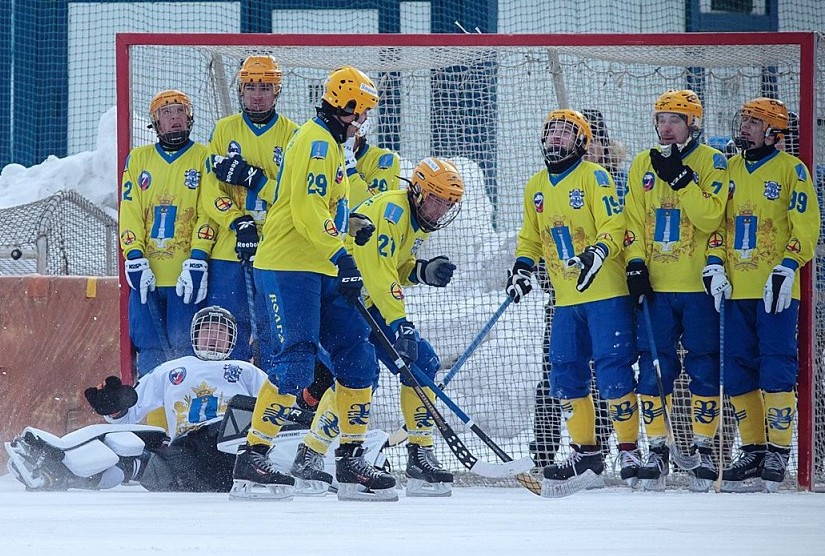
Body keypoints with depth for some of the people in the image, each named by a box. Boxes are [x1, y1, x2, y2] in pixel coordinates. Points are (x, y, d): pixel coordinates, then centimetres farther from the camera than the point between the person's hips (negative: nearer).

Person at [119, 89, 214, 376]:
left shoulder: (204, 158, 7)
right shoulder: (138, 159, 15)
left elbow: (208, 212, -1)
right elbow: (129, 212, 8)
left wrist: (198, 259, -12)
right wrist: (135, 257, -5)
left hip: (186, 275, -3)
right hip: (146, 274, 3)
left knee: (184, 350, -6)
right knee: (150, 351, 0)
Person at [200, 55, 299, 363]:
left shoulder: (292, 134, 5)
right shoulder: (224, 129, 10)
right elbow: (211, 190, 2)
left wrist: (253, 178, -15)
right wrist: (238, 223, -13)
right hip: (230, 249, 1)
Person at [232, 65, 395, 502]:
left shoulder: (331, 146, 22)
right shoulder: (316, 142, -11)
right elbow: (307, 209, -21)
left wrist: (353, 223, 12)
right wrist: (342, 256, -24)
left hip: (320, 273, 11)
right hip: (288, 269, -11)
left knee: (357, 359, 6)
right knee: (293, 364, -16)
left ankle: (351, 462, 9)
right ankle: (251, 460, -12)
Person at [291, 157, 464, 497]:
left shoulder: (420, 222, 11)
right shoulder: (390, 210, -21)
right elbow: (378, 271, -28)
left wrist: (425, 271, -6)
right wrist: (400, 324, -33)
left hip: (373, 304, 10)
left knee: (424, 364, 3)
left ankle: (420, 458, 6)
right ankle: (309, 458, -16)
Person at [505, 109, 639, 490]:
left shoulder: (594, 176, -5)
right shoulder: (536, 186, 15)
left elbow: (614, 225, -13)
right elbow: (531, 236, 23)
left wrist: (598, 252, -30)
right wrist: (521, 268, 7)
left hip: (606, 291, -7)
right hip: (566, 298, 7)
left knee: (613, 370, -10)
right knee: (566, 374, 6)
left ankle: (629, 448, -3)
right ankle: (585, 451, 17)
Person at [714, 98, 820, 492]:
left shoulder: (791, 170, -2)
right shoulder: (730, 171, 13)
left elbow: (806, 226, -6)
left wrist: (788, 267, -17)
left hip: (775, 290, -6)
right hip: (737, 290, 6)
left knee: (776, 371, -8)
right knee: (738, 374, 6)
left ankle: (779, 450, -3)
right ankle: (753, 449, 15)